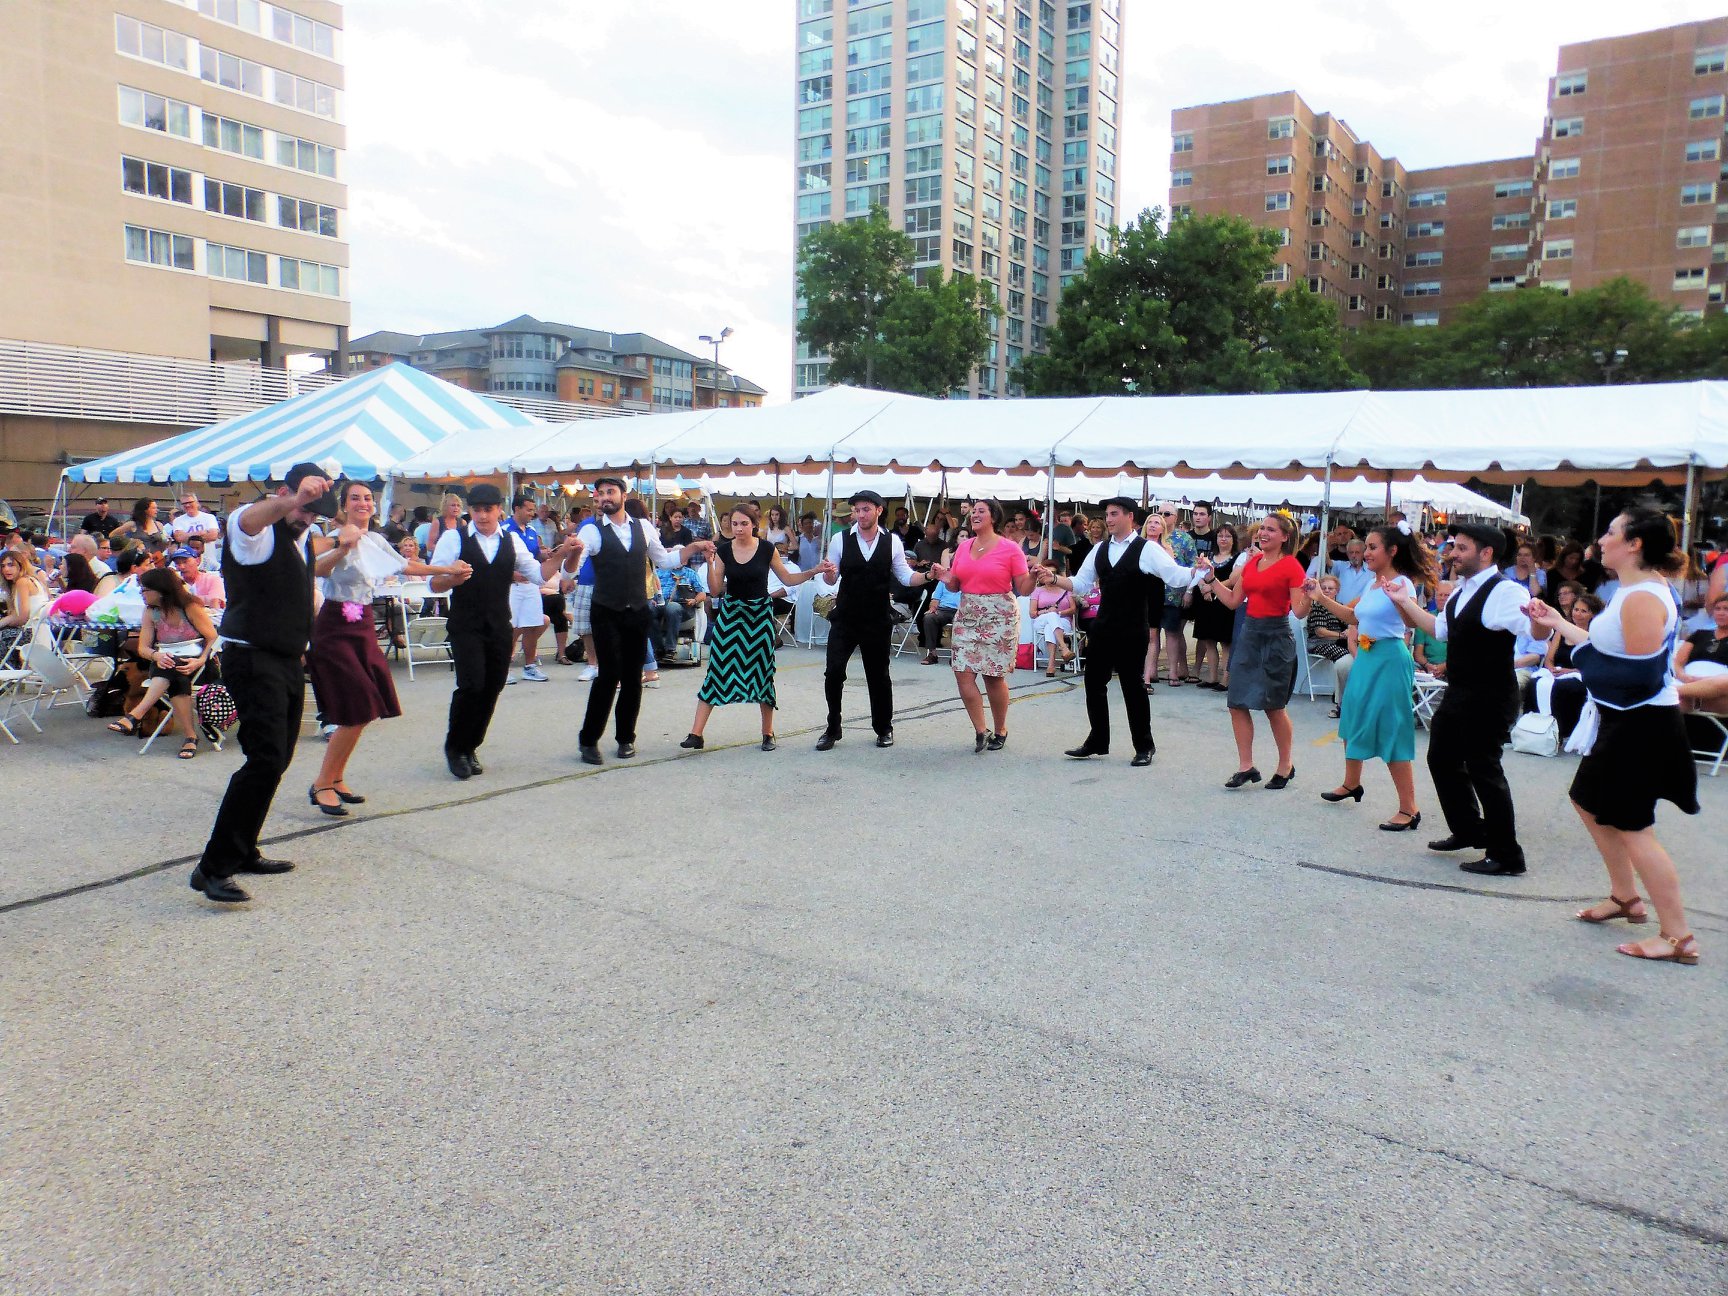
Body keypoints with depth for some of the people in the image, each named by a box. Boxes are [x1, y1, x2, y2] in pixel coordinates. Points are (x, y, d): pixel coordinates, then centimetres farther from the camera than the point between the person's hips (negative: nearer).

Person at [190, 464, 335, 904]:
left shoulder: (300, 535, 14)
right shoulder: (256, 530, -13)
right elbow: (247, 520, -39)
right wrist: (292, 501, -60)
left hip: (288, 660, 9)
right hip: (252, 660, -9)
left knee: (277, 759, 14)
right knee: (265, 759, -17)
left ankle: (242, 851, 27)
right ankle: (213, 867, -11)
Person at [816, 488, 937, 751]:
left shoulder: (892, 541, -2)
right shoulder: (840, 540, -5)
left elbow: (905, 576, 0)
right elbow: (831, 579, -2)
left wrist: (928, 576, -18)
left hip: (877, 620, 0)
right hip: (844, 618, 0)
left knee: (878, 675, 11)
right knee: (833, 672, -5)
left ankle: (884, 729, 27)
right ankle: (832, 729, 11)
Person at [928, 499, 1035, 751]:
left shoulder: (1010, 549, -5)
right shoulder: (963, 548, 9)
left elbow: (1024, 589, -6)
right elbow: (955, 586, 15)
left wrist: (1033, 576, -25)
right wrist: (945, 578, -5)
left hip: (999, 618, -5)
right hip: (967, 617, 5)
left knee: (994, 676, 2)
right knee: (963, 673, -5)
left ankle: (1000, 731, 21)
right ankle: (981, 731, 6)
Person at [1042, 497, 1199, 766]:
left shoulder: (1147, 549, -8)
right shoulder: (1099, 549, 10)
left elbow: (1176, 576, -16)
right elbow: (1081, 584, 12)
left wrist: (1199, 572, -34)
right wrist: (1054, 579, -2)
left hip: (1132, 631, -6)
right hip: (1102, 628, 6)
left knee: (1132, 685, 2)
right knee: (1094, 683, 9)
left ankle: (1144, 747, 17)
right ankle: (1097, 742, 23)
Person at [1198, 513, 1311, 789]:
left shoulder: (1291, 566, -9)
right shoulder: (1251, 562, 10)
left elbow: (1299, 611, -12)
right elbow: (1233, 601, 13)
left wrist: (1308, 595, -31)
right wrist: (1211, 579, 10)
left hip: (1276, 637, -6)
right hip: (1249, 633, 7)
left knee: (1274, 706, 4)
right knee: (1238, 703, 3)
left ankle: (1285, 766, 22)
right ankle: (1246, 766, 12)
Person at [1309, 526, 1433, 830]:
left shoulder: (1402, 584, -14)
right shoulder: (1373, 584, 12)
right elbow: (1354, 617, 25)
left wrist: (1399, 600, -47)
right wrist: (1321, 598, 20)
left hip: (1389, 661, -9)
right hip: (1365, 659, 9)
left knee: (1392, 733, -8)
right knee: (1354, 724, 21)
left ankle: (1409, 810, -2)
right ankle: (1351, 784, 42)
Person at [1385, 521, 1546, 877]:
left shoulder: (1505, 592, -19)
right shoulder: (1462, 591, 11)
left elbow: (1539, 633, -32)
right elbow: (1441, 628, 25)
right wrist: (1405, 602, 26)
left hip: (1489, 700, -10)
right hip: (1458, 695, 10)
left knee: (1483, 769, -4)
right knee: (1441, 759, 19)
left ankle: (1506, 856, 7)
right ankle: (1468, 831, 36)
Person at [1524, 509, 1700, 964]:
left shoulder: (1642, 599, -23)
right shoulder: (1634, 592, 10)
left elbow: (1643, 676, -27)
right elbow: (1612, 650, 14)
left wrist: (1584, 659, -17)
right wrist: (1560, 625, 20)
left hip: (1642, 728, -11)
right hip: (1625, 723, 11)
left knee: (1631, 827, -4)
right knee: (1590, 802, 22)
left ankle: (1678, 938, 4)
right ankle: (1625, 897, 36)